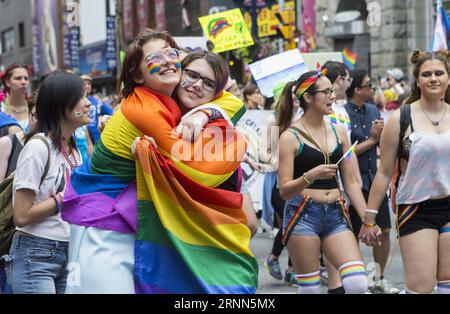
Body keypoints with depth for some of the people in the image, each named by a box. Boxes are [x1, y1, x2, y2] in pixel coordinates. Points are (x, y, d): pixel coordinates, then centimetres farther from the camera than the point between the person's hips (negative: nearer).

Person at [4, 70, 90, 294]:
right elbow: (22, 216, -16)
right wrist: (64, 197, -11)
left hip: (68, 252, 7)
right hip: (35, 257, -7)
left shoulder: (74, 149, 10)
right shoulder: (38, 146, -14)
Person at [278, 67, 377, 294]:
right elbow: (284, 190, -9)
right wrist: (311, 176, -26)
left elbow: (350, 182, 15)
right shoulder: (290, 137, -4)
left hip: (335, 215, 4)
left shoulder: (338, 132, 11)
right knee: (309, 288, -1)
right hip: (303, 215, -4)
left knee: (358, 284, -12)